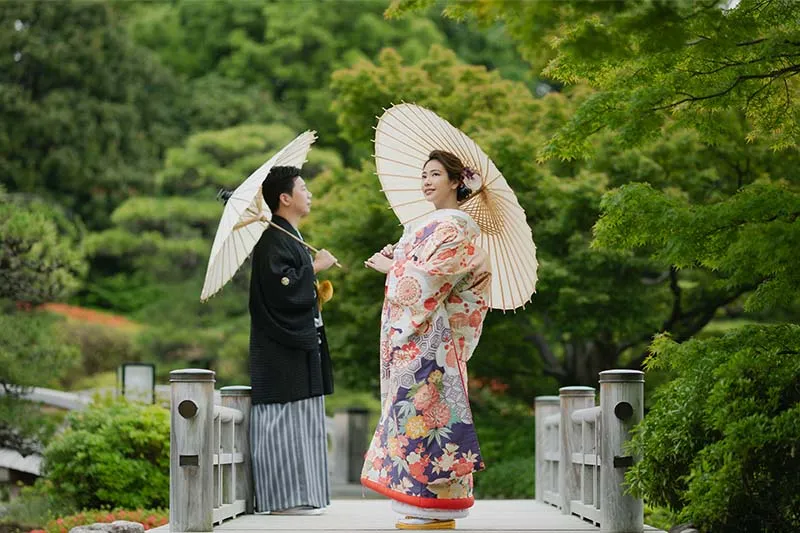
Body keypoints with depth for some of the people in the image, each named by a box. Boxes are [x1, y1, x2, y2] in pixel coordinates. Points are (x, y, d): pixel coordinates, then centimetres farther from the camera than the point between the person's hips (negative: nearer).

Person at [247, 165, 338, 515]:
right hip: (282, 346, -10)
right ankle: (283, 498, -8)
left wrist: (314, 289, 12)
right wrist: (315, 267, -13)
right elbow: (282, 287, -24)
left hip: (298, 343, 10)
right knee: (287, 420, -9)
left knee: (299, 421, 10)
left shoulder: (290, 236, 18)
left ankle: (297, 494, 13)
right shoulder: (273, 239, -13)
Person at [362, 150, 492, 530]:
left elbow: (431, 278, -18)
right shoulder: (434, 224, 20)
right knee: (422, 409, 8)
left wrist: (392, 268, -5)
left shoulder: (453, 226, -11)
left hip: (428, 337, -10)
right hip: (414, 336, 10)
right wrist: (395, 259, 6)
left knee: (422, 409, -10)